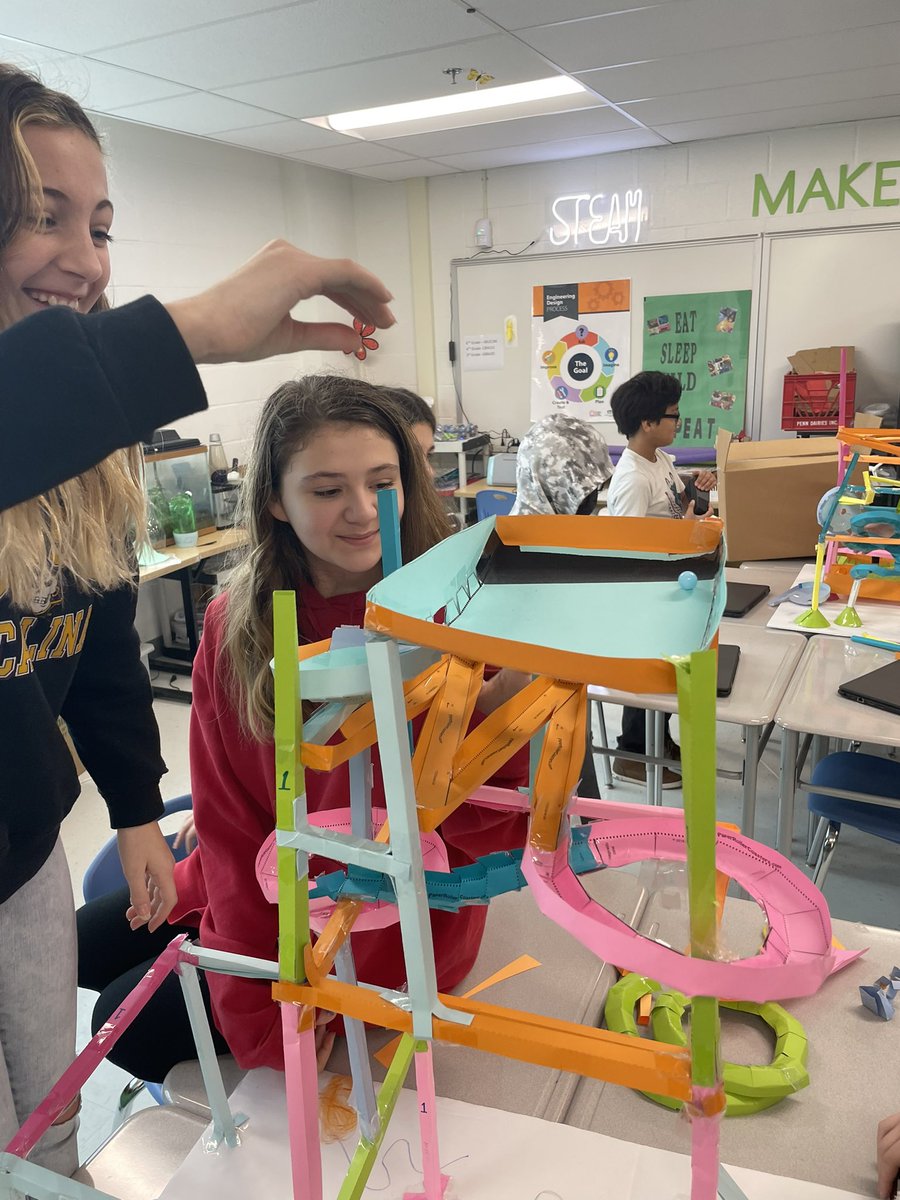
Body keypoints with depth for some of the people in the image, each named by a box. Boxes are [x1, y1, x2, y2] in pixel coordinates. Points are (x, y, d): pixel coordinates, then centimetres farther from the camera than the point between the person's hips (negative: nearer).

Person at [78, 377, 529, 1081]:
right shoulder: (236, 625, -11)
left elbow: (497, 824, -22)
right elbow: (230, 816, -7)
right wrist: (254, 990, -12)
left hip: (394, 923, -4)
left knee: (135, 1028, -4)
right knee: (81, 948, 15)